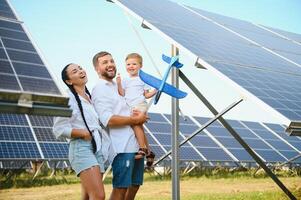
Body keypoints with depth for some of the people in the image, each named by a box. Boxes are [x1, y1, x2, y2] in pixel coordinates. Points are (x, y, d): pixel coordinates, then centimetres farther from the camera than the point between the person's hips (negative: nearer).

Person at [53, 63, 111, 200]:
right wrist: (85, 134, -11)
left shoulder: (92, 97, 18)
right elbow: (59, 129, -7)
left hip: (97, 148, 7)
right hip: (81, 148, -7)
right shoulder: (67, 98, -3)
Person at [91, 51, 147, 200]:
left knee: (135, 185, 15)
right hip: (123, 147, -9)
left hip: (136, 144, 9)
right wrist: (135, 119, -12)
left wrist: (141, 116, 7)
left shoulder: (118, 86, 18)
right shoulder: (99, 89, -7)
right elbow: (108, 120, -20)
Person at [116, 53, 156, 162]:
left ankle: (142, 149, -25)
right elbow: (122, 94, 8)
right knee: (139, 128, 7)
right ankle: (149, 151, 17)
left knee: (136, 124, -27)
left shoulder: (142, 79, 7)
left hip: (140, 105, -5)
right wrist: (119, 84, -3)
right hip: (130, 107, 5)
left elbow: (146, 95, 7)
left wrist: (155, 91, -9)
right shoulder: (125, 80, 16)